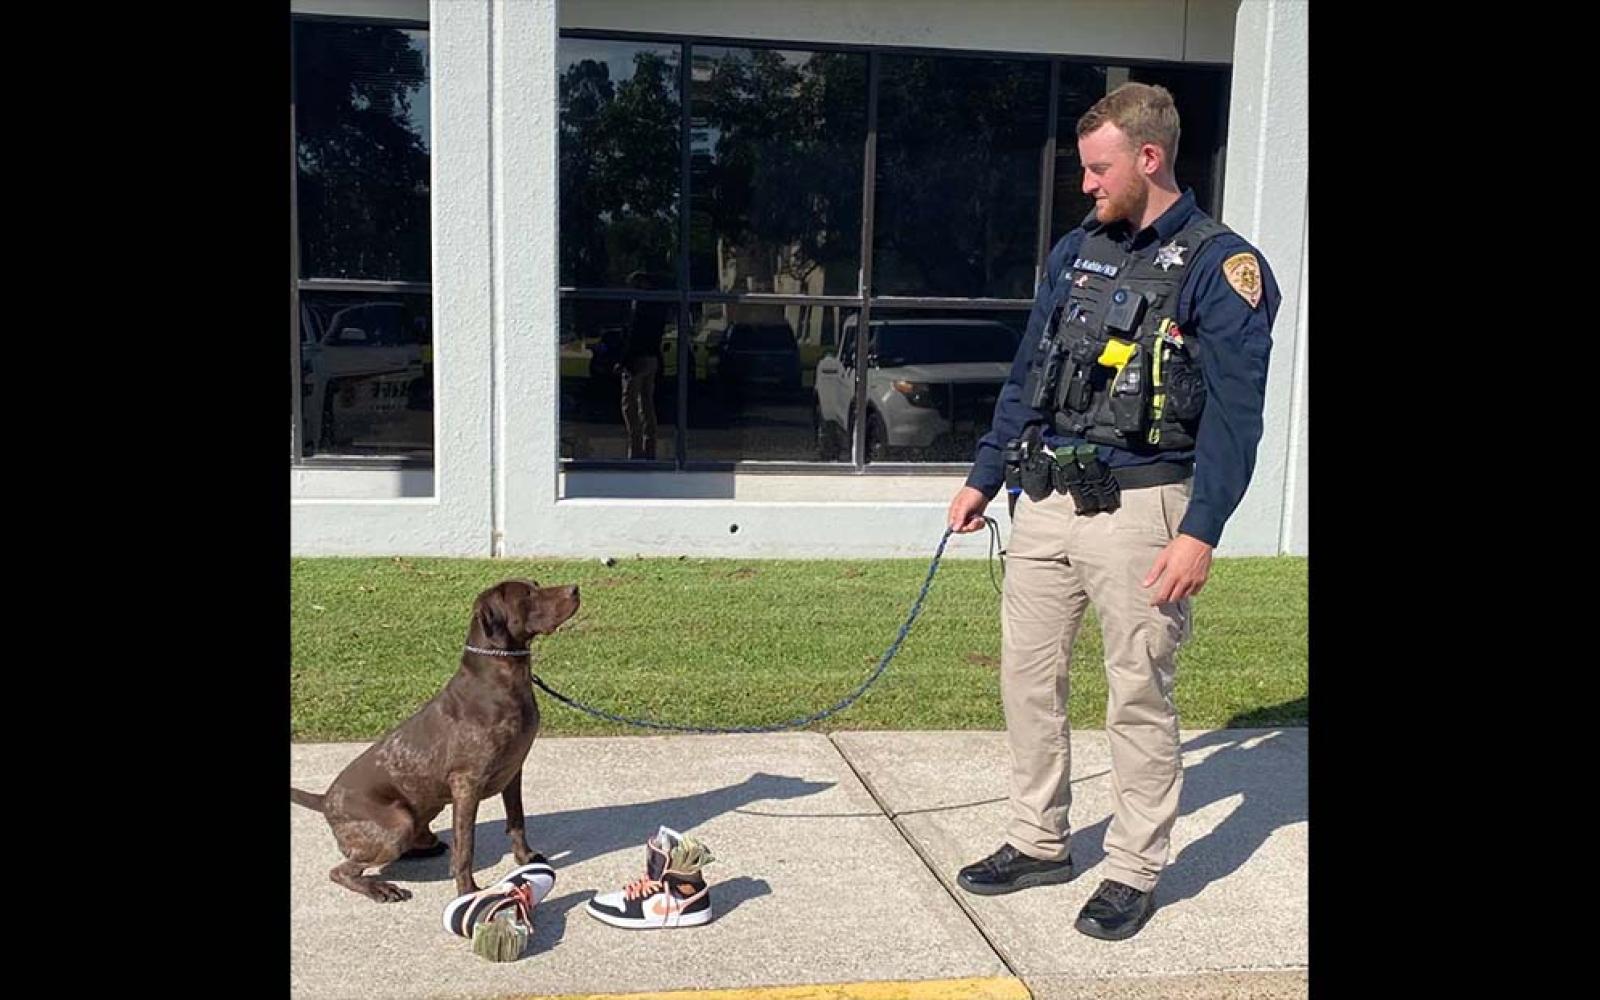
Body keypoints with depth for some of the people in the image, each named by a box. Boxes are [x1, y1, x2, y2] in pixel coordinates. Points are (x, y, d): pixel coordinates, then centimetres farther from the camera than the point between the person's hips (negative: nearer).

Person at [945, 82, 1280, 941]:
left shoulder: (1220, 267, -6)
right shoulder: (1075, 251, 13)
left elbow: (1233, 415, -11)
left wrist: (1199, 532, -18)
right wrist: (984, 477, 16)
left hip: (1137, 508, -6)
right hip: (1043, 504, 6)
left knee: (1139, 696, 3)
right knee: (1027, 677, 11)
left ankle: (1134, 872, 17)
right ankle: (1038, 843, 27)